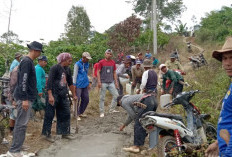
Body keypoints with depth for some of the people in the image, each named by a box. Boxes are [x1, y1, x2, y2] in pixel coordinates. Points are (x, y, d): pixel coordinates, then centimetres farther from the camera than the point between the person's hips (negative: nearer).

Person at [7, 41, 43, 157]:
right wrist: (25, 99, -23)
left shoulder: (28, 61, 14)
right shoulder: (27, 62, -16)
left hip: (26, 97, 10)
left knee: (20, 124, 15)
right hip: (25, 98, -10)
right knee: (21, 124, -5)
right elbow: (23, 81, -22)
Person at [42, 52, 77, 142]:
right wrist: (50, 96, -25)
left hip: (63, 95, 8)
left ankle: (65, 133, 22)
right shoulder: (55, 68, -11)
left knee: (65, 114, 10)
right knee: (49, 115, 0)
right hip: (54, 95, -8)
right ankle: (46, 134, 11)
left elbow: (70, 83, 20)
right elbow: (49, 82, -17)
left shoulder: (68, 69, 11)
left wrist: (74, 95, 22)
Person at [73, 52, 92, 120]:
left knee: (86, 99, 11)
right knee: (78, 100, -3)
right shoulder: (77, 64, -8)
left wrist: (88, 83, 21)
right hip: (79, 85, -7)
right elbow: (75, 75, -8)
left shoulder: (87, 64, 12)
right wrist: (74, 85, -10)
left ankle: (81, 112, 26)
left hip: (85, 85, 7)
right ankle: (77, 115, 7)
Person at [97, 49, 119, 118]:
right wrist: (99, 82, -11)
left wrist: (116, 82, 8)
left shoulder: (113, 62, 7)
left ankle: (112, 109, 15)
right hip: (103, 83, -4)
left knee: (116, 95, 1)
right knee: (102, 98, 2)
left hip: (111, 83, 4)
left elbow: (114, 73, 12)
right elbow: (98, 72, -3)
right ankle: (102, 112, 12)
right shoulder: (101, 62, -3)